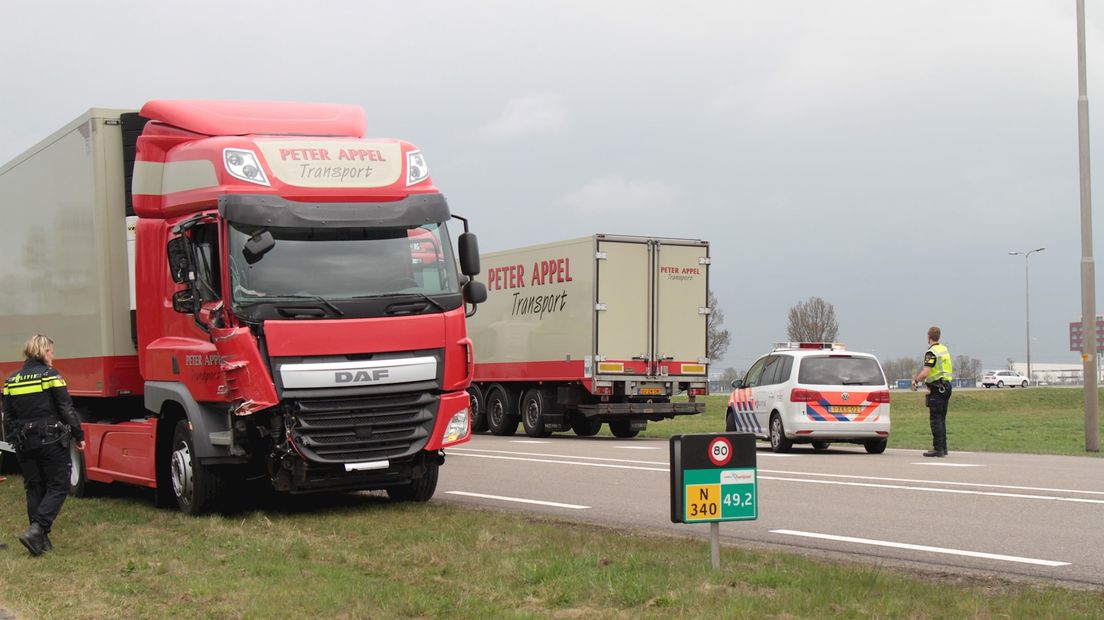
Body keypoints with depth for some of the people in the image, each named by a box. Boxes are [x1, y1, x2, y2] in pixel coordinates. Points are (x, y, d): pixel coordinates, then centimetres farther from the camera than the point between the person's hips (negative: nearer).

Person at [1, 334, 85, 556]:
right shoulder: (50, 375, -9)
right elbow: (66, 409, -10)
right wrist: (78, 436, -2)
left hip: (25, 443, 5)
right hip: (52, 441, -5)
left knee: (34, 489, 14)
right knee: (58, 487, 2)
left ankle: (41, 539, 14)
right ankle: (36, 529, -15)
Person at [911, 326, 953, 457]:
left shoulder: (931, 353, -15)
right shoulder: (944, 350, 14)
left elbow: (925, 373, -24)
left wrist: (915, 380, -6)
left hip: (937, 388, -9)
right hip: (946, 386, 9)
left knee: (936, 419, -7)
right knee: (941, 419, 13)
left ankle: (938, 448, -10)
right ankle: (943, 447, 16)